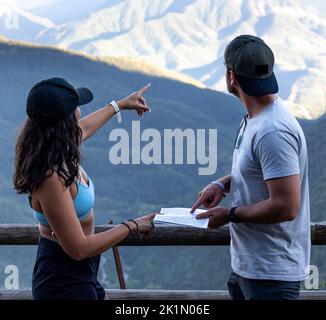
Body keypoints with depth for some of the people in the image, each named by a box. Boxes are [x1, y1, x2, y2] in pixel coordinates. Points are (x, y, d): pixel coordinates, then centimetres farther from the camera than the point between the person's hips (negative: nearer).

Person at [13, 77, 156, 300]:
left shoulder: (57, 151, -4)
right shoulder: (51, 177, -30)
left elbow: (84, 127, 21)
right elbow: (79, 249, -26)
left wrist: (121, 105, 35)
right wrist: (132, 226, -15)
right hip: (65, 283, -9)